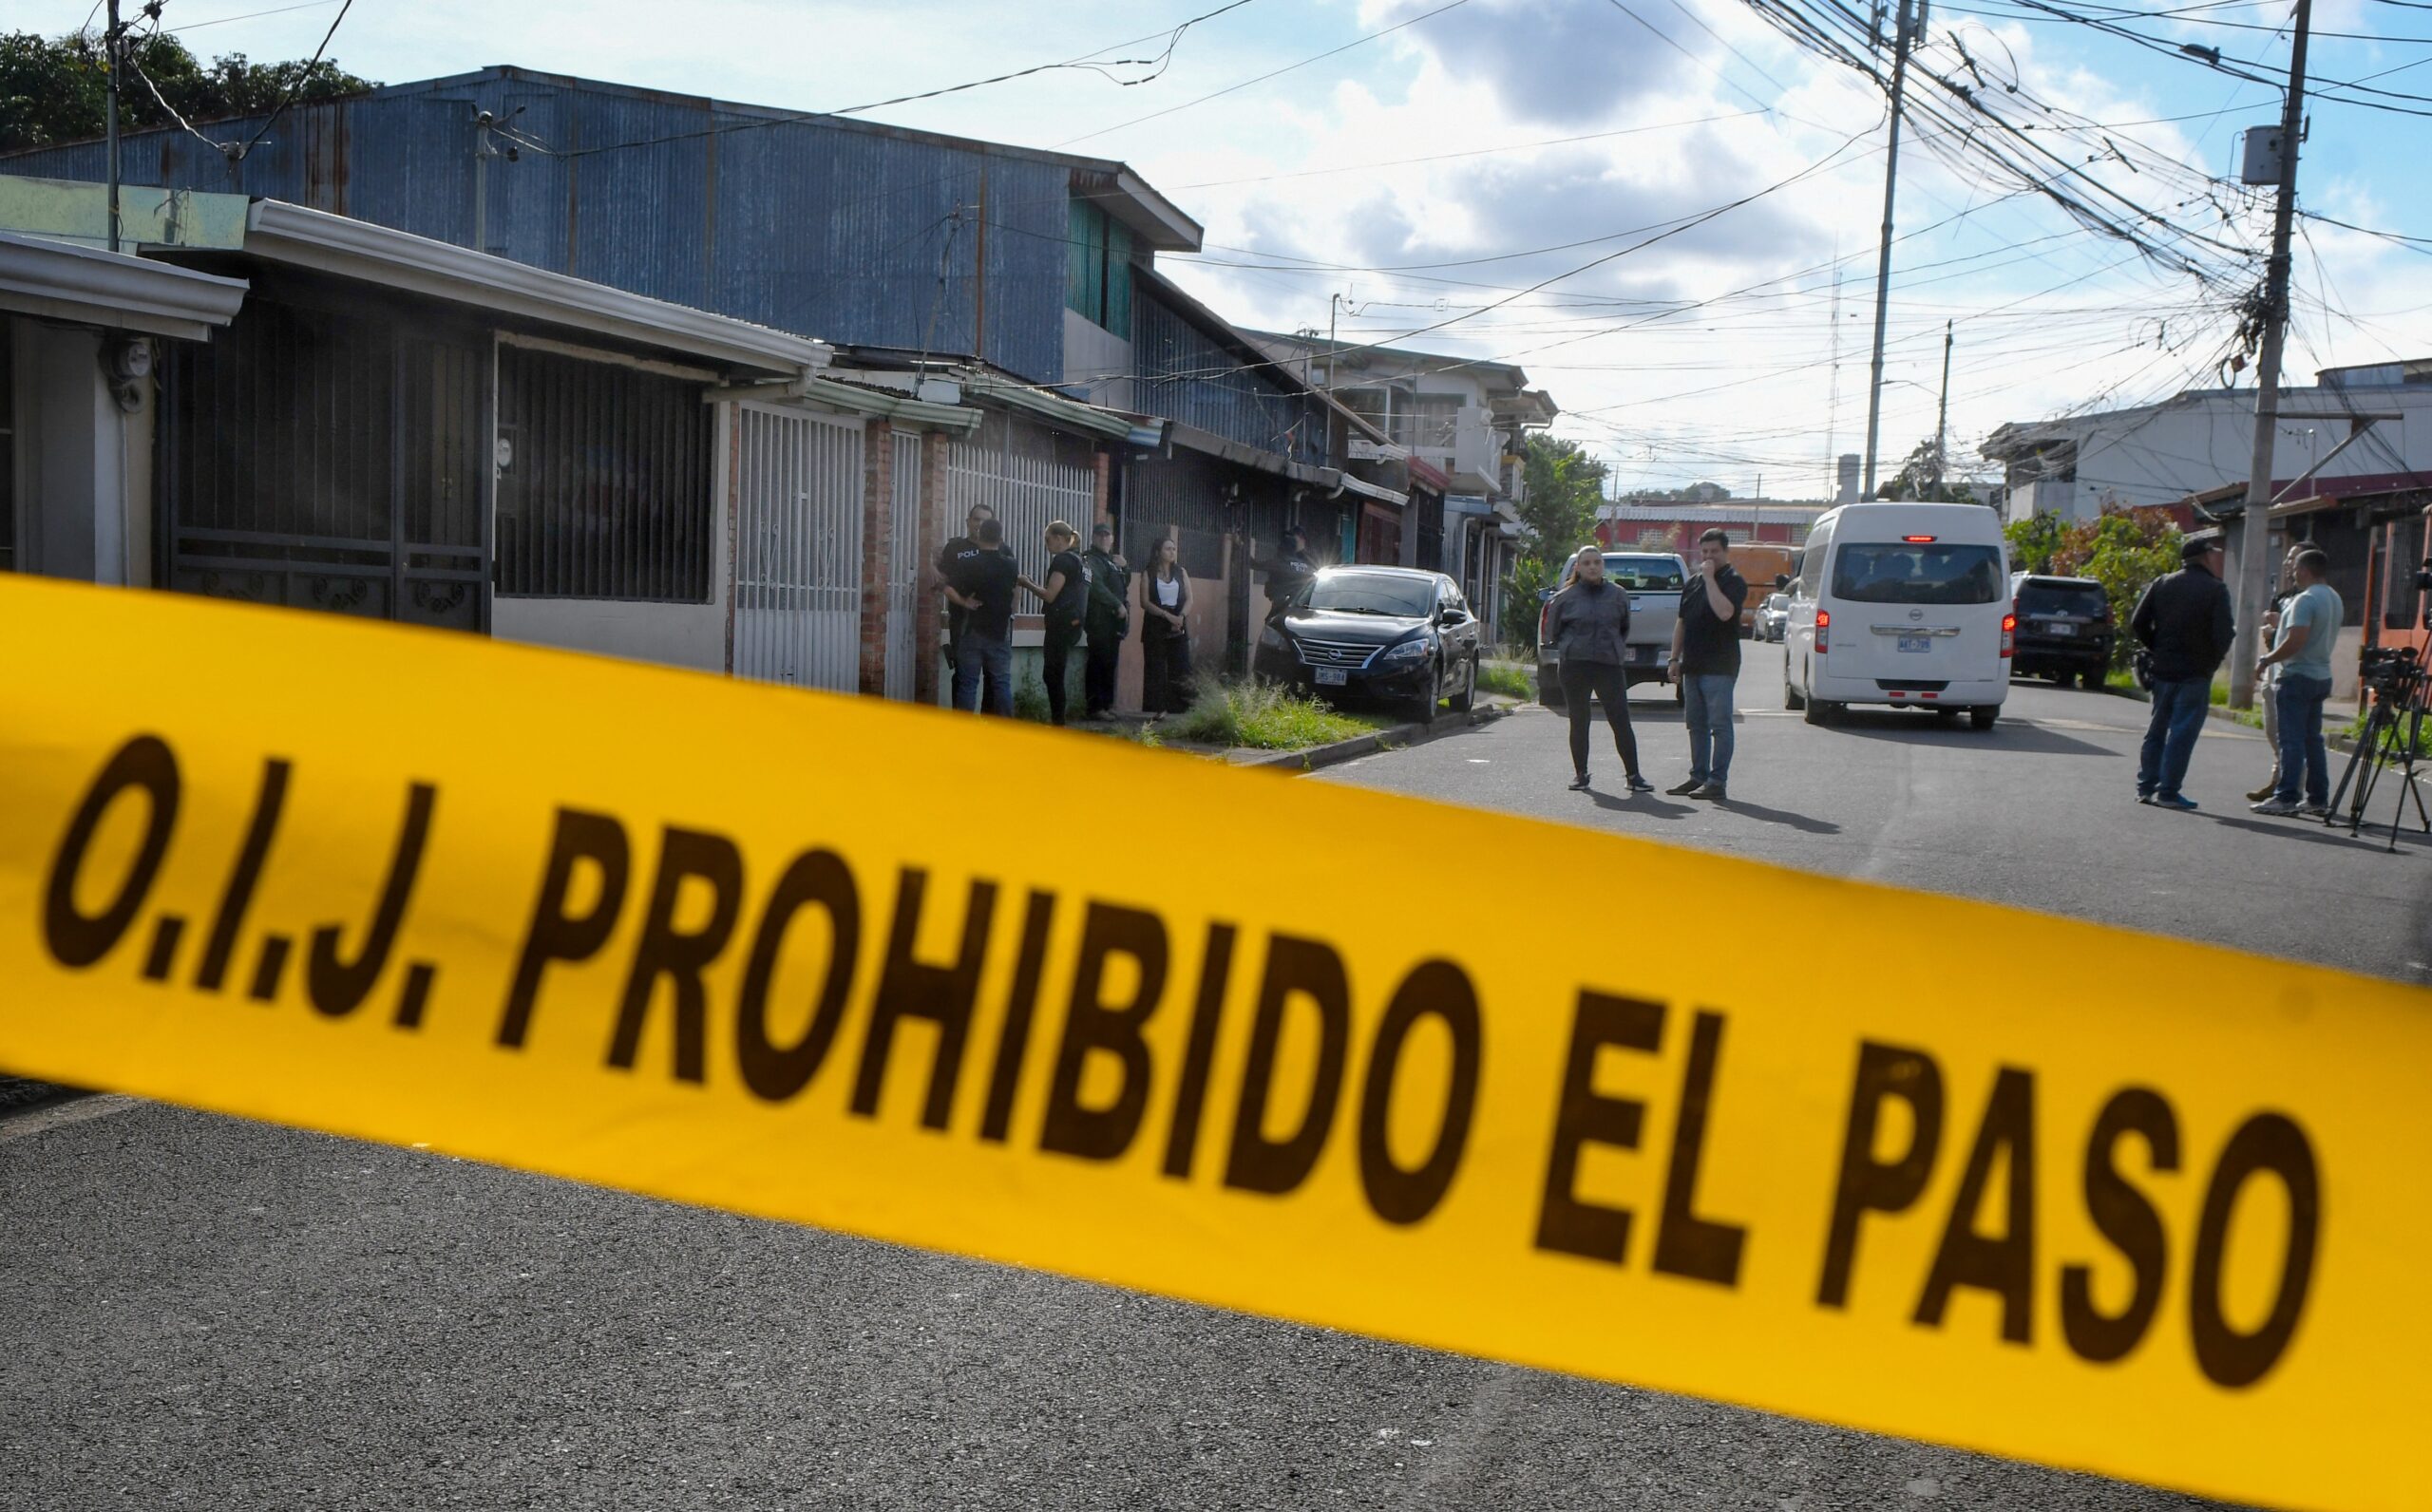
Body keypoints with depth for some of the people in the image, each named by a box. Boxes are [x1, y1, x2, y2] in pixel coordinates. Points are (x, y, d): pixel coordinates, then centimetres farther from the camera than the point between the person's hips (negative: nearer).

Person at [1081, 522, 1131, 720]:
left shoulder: (1112, 560, 22)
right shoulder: (1090, 559, -3)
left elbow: (1125, 584, 27)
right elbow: (1096, 587, -14)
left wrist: (1125, 568, 7)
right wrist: (1118, 605, -14)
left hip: (1114, 619, 8)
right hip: (1099, 619, -8)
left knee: (1109, 663, 9)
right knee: (1098, 662, -10)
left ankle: (1107, 704, 14)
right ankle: (1094, 706, -9)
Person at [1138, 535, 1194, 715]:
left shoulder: (1181, 573, 13)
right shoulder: (1148, 575, 4)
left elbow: (1189, 599, 6)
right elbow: (1145, 602, -5)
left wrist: (1181, 616, -13)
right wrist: (1167, 615, -16)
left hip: (1178, 627, 2)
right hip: (1155, 627, -2)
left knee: (1180, 668, -4)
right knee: (1156, 668, -4)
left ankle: (1178, 707, -3)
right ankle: (1157, 708, -3)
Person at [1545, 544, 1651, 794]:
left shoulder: (1618, 596, 6)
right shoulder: (1565, 598, 2)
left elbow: (1625, 628, 20)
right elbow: (1552, 630, 12)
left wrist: (1616, 648, 9)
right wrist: (1569, 647, 5)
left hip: (1610, 666, 0)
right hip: (1575, 667, 0)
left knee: (1621, 722, -4)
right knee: (1579, 723, 6)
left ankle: (1633, 775, 2)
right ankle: (1580, 773, 17)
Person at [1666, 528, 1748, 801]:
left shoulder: (1734, 581, -6)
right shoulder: (1692, 583, 16)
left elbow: (1724, 612, -25)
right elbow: (1681, 622, 20)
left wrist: (1710, 578, -19)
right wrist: (1675, 658, 14)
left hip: (1719, 667, -8)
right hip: (1693, 666, 8)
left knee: (1719, 724, -6)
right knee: (1696, 724, 12)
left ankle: (1718, 782, -5)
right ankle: (1698, 776, 19)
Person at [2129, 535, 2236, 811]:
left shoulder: (2162, 584, 6)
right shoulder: (2215, 589, -9)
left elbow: (2137, 625, 3)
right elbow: (2223, 635, -16)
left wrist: (2158, 649, 13)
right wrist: (2215, 657, 5)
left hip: (2163, 670, 5)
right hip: (2195, 674, -5)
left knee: (2157, 729, 13)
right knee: (2182, 733, -2)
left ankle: (2146, 787, 15)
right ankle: (2167, 792, -3)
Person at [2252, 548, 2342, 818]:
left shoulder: (2306, 600, -17)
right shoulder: (2335, 598, 13)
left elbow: (2295, 642, -24)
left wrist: (2266, 660, -12)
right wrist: (2282, 619, 21)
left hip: (2298, 676, -9)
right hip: (2321, 676, 9)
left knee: (2292, 740, -8)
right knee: (2312, 739, 13)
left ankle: (2286, 798, -9)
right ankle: (2318, 800, 14)